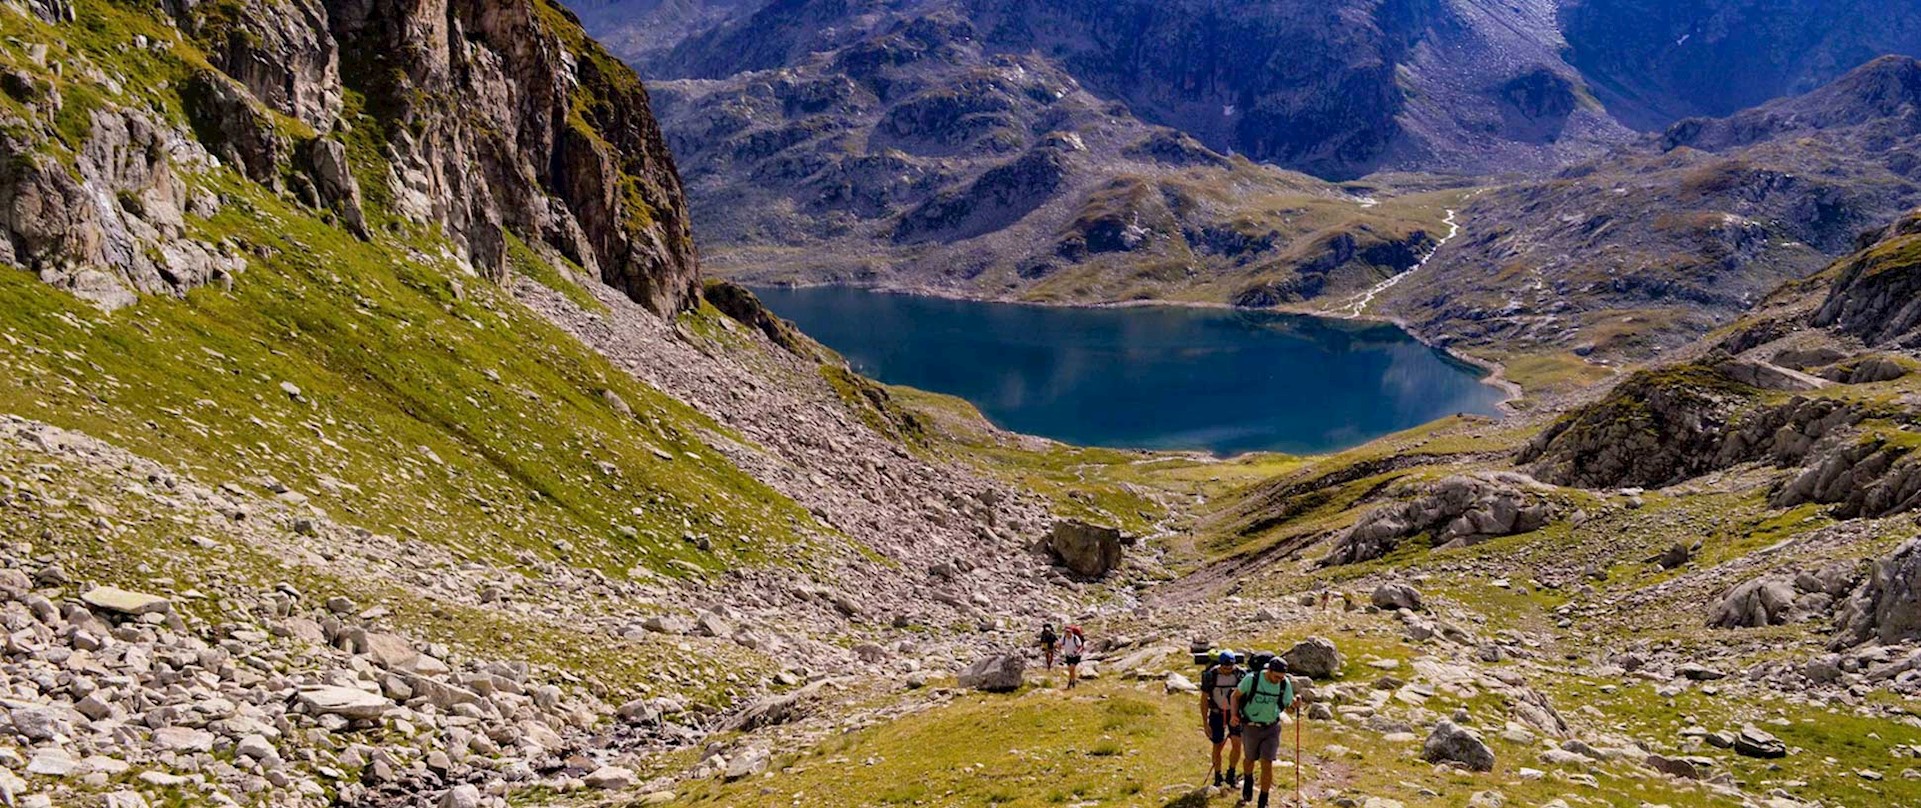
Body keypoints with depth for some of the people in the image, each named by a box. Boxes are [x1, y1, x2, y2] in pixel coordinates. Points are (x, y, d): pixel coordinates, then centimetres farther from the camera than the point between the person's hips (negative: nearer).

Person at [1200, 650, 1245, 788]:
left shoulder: (1240, 674, -17)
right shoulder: (1210, 675, -19)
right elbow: (1204, 700, -10)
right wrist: (1205, 723, -10)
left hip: (1234, 713, 1)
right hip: (1217, 713, 0)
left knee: (1237, 744, -12)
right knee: (1218, 746, 8)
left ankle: (1231, 774, 6)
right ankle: (1217, 776, 26)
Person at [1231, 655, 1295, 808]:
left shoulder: (1285, 684, -12)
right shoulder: (1251, 679, -19)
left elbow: (1287, 708, -2)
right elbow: (1236, 695, -4)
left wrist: (1294, 704, -25)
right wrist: (1234, 714, -16)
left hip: (1272, 728, 1)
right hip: (1251, 727, -1)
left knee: (1267, 763, -6)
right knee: (1249, 759, 18)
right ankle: (1248, 781, 53)